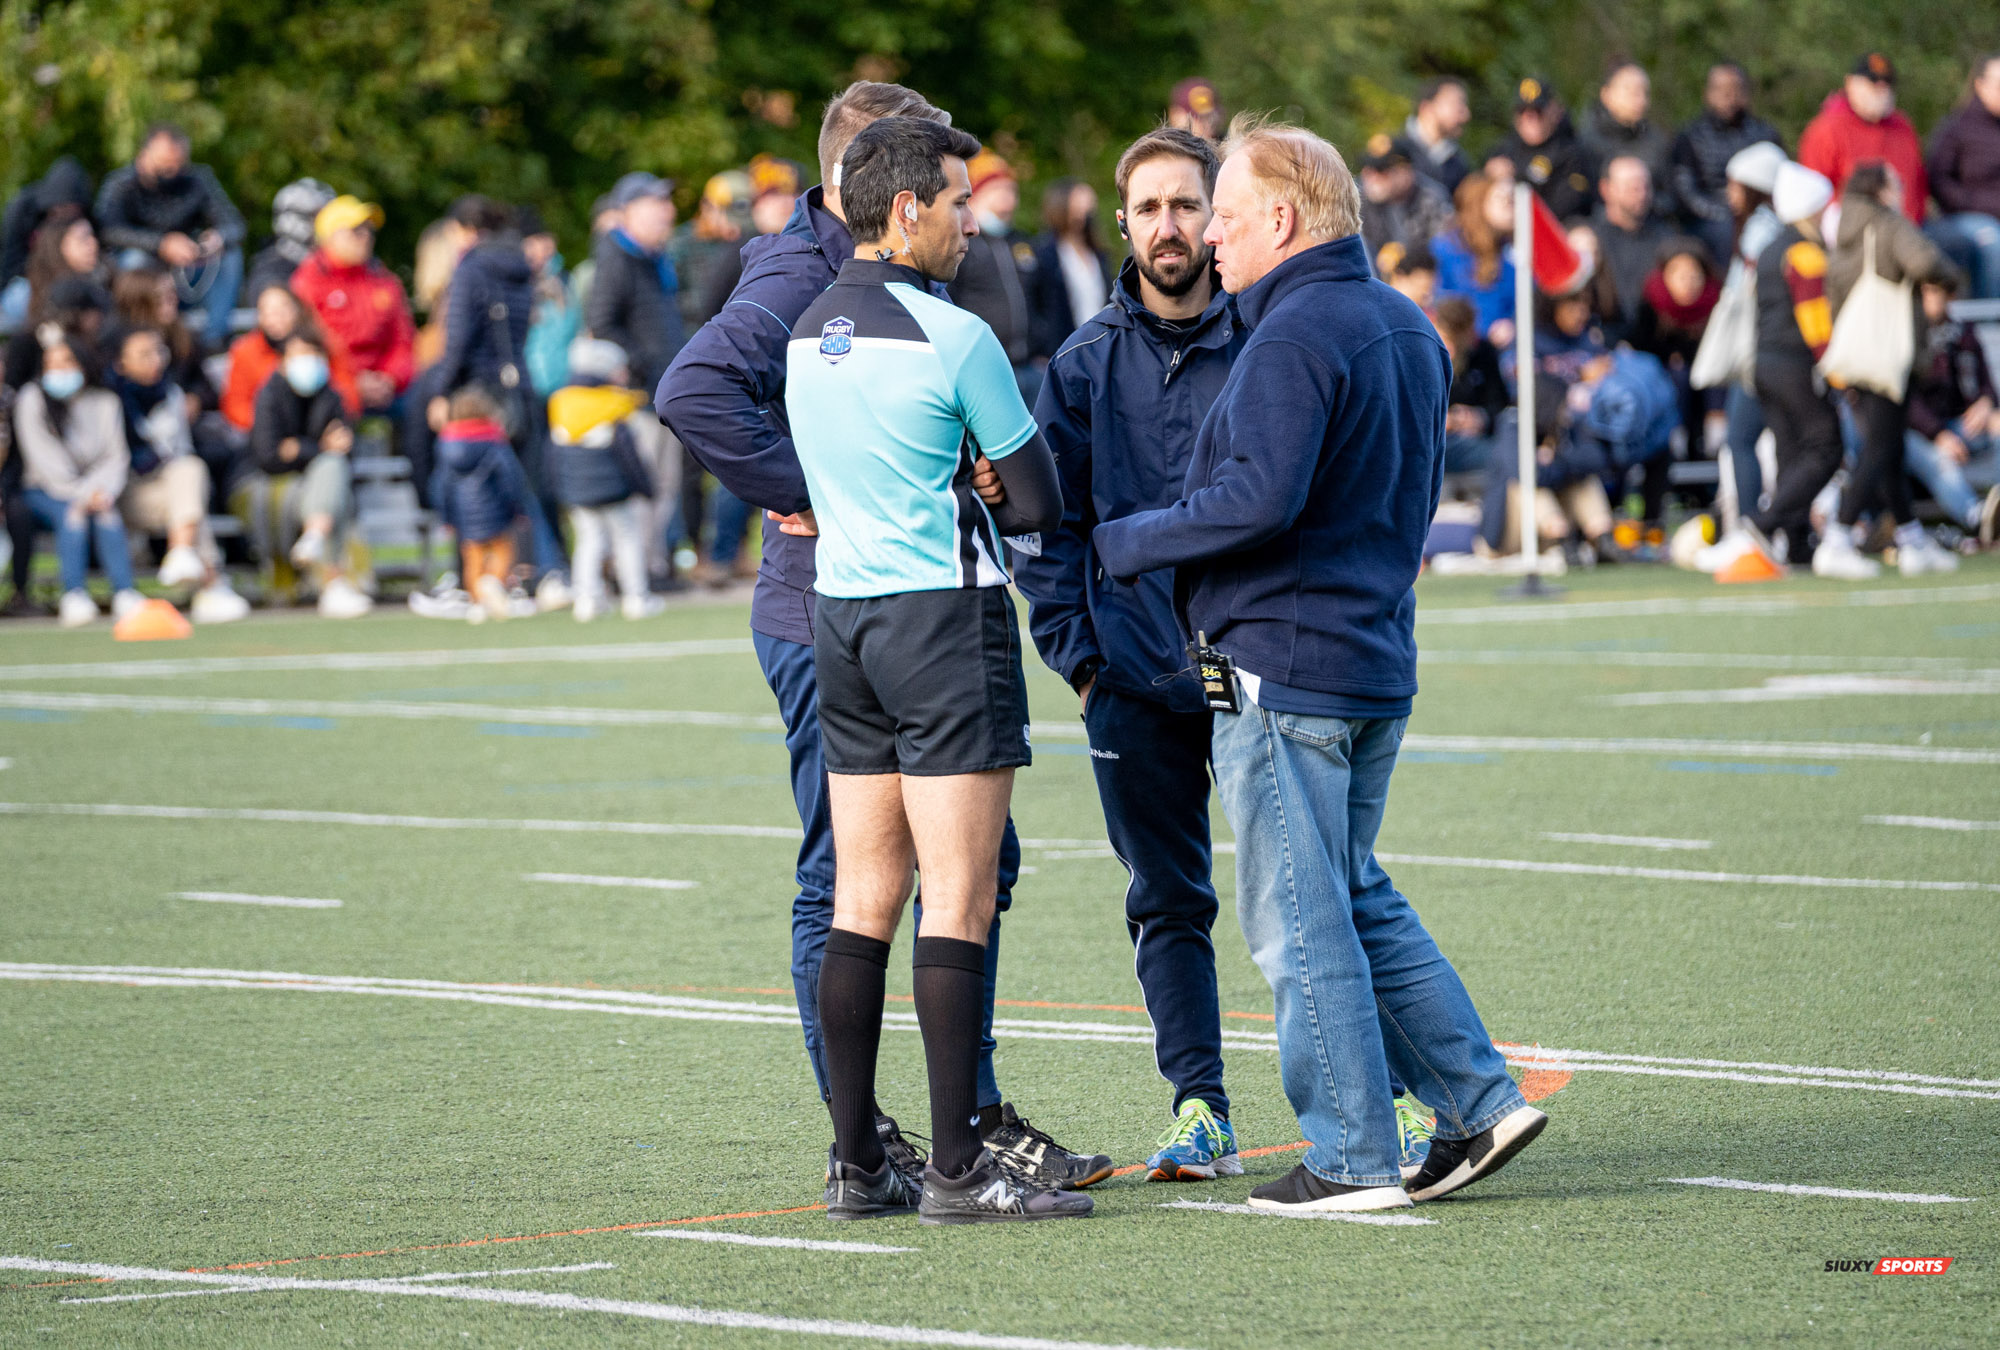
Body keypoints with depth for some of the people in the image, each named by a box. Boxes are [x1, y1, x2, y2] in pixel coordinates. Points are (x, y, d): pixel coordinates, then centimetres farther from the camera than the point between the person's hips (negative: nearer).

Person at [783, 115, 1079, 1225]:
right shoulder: (952, 338, -12)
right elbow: (1038, 502, -6)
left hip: (839, 617, 8)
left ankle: (855, 1163, 10)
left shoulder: (808, 334, 10)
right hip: (944, 617, -8)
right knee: (959, 903, -6)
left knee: (864, 900, 9)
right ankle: (956, 1168, -8)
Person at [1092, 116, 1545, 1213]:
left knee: (1298, 919, -2)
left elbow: (1260, 498, -27)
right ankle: (1478, 1101, 15)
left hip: (1282, 668, -10)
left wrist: (1125, 543, -16)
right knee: (1354, 897, 19)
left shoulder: (1297, 336, -17)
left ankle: (1354, 1157, 2)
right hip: (1378, 660, 10)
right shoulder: (1406, 328, 13)